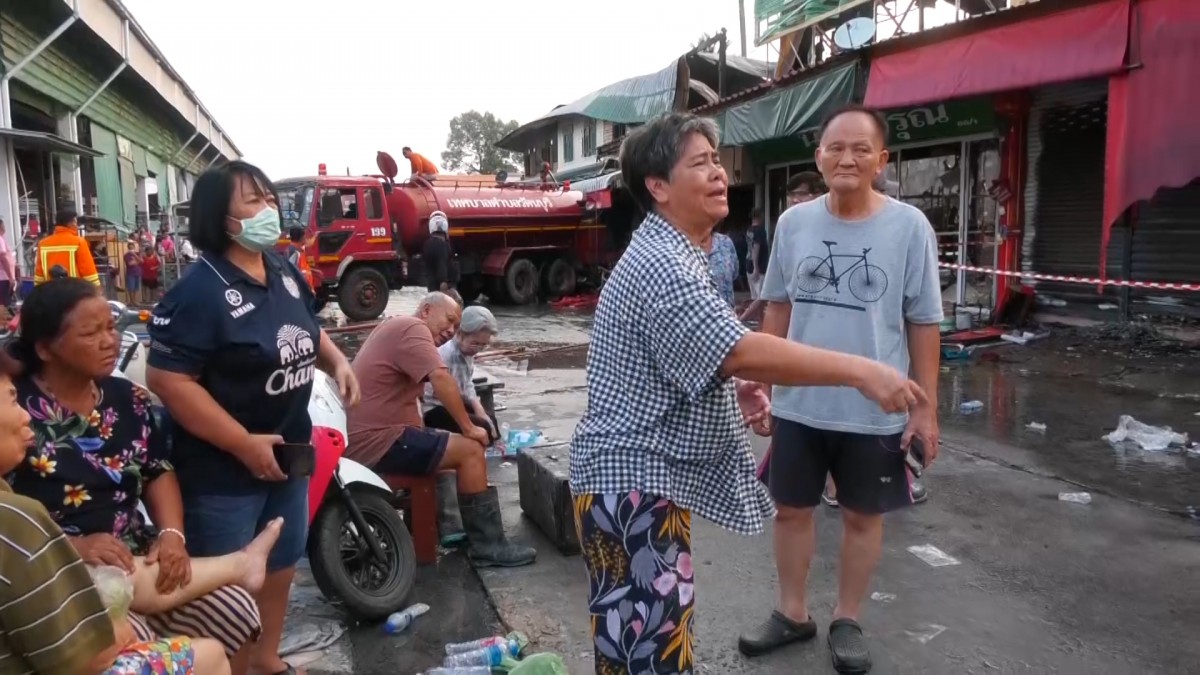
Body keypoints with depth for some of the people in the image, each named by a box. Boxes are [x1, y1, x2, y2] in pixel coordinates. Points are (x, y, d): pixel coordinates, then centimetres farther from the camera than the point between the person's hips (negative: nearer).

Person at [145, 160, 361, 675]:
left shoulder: (282, 271, 4)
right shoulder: (199, 289, -21)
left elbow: (306, 328, 21)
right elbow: (166, 378, -25)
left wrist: (337, 362, 0)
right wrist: (244, 444, -25)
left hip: (287, 450, 9)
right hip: (223, 469, -8)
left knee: (280, 566, 23)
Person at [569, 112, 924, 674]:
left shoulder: (669, 255, 15)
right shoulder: (660, 265, -21)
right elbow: (741, 351, -32)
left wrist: (735, 391, 7)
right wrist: (860, 370, -30)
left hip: (643, 475, 11)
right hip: (632, 480, -11)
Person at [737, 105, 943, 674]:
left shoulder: (908, 226, -8)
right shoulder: (794, 222, -1)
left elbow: (923, 323, -3)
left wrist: (925, 405, -4)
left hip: (876, 411, -2)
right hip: (798, 405, 3)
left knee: (862, 516, 14)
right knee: (791, 509, 14)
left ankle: (847, 621, 35)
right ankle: (792, 613, 35)